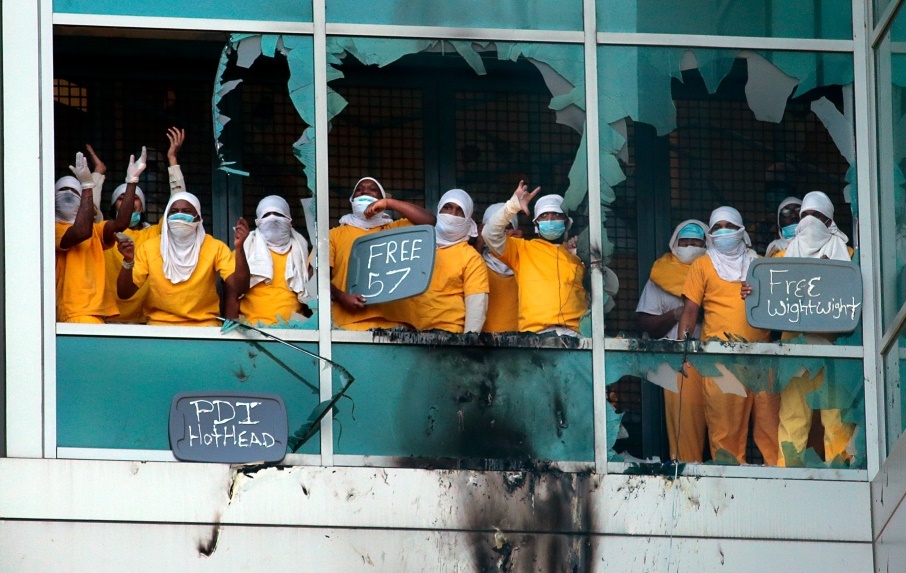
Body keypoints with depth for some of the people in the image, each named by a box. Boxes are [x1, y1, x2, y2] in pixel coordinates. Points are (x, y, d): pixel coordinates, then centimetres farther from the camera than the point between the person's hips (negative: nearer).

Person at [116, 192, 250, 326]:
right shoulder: (149, 247, 2)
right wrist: (128, 261, -18)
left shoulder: (215, 247, 0)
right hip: (160, 324, 0)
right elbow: (124, 293, 0)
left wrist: (239, 248, -25)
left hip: (204, 325, 0)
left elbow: (239, 288, -12)